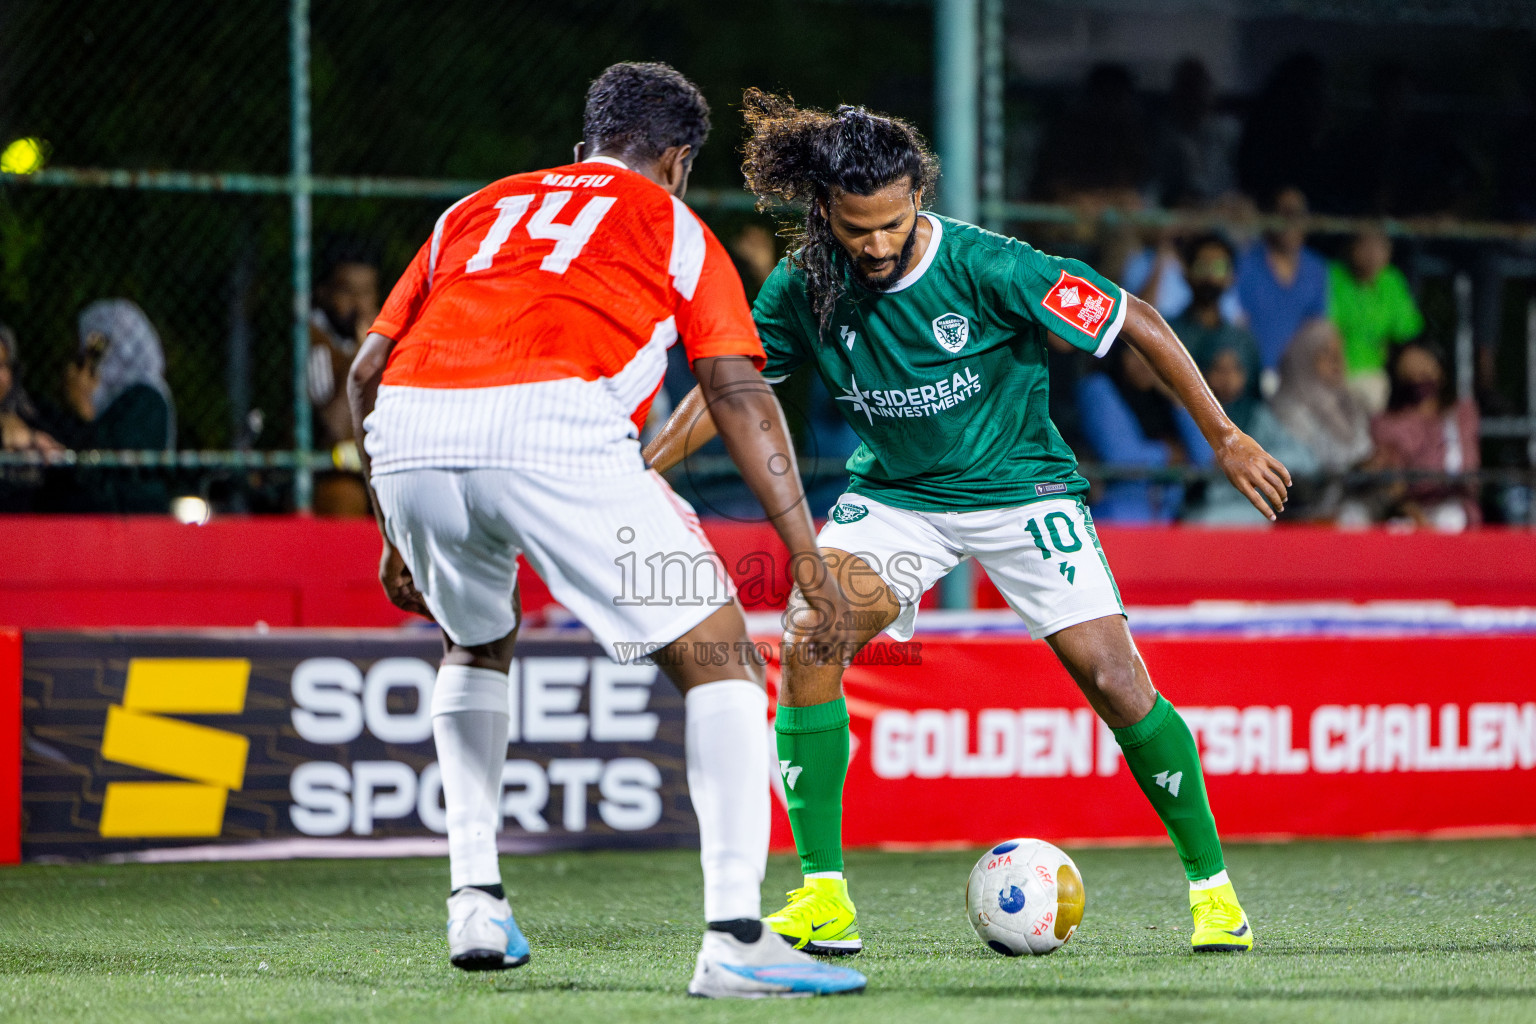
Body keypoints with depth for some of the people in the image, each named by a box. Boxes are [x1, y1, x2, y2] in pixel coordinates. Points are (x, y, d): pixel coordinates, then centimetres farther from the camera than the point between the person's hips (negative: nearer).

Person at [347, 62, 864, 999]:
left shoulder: (477, 211, 34)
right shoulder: (676, 228, 23)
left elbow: (368, 370, 29)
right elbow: (739, 394, 11)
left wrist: (399, 535, 38)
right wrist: (808, 556, 9)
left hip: (406, 433, 5)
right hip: (553, 427, -5)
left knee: (477, 643, 34)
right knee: (719, 652, 5)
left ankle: (475, 900, 26)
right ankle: (736, 938, -8)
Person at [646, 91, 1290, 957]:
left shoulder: (984, 266, -23)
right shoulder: (806, 286, -12)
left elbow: (1135, 321, -15)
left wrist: (1225, 437, -13)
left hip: (1021, 487, -2)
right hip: (894, 492, 2)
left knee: (1115, 681, -14)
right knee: (810, 637, -23)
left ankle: (1210, 881, 8)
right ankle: (824, 896, -14)